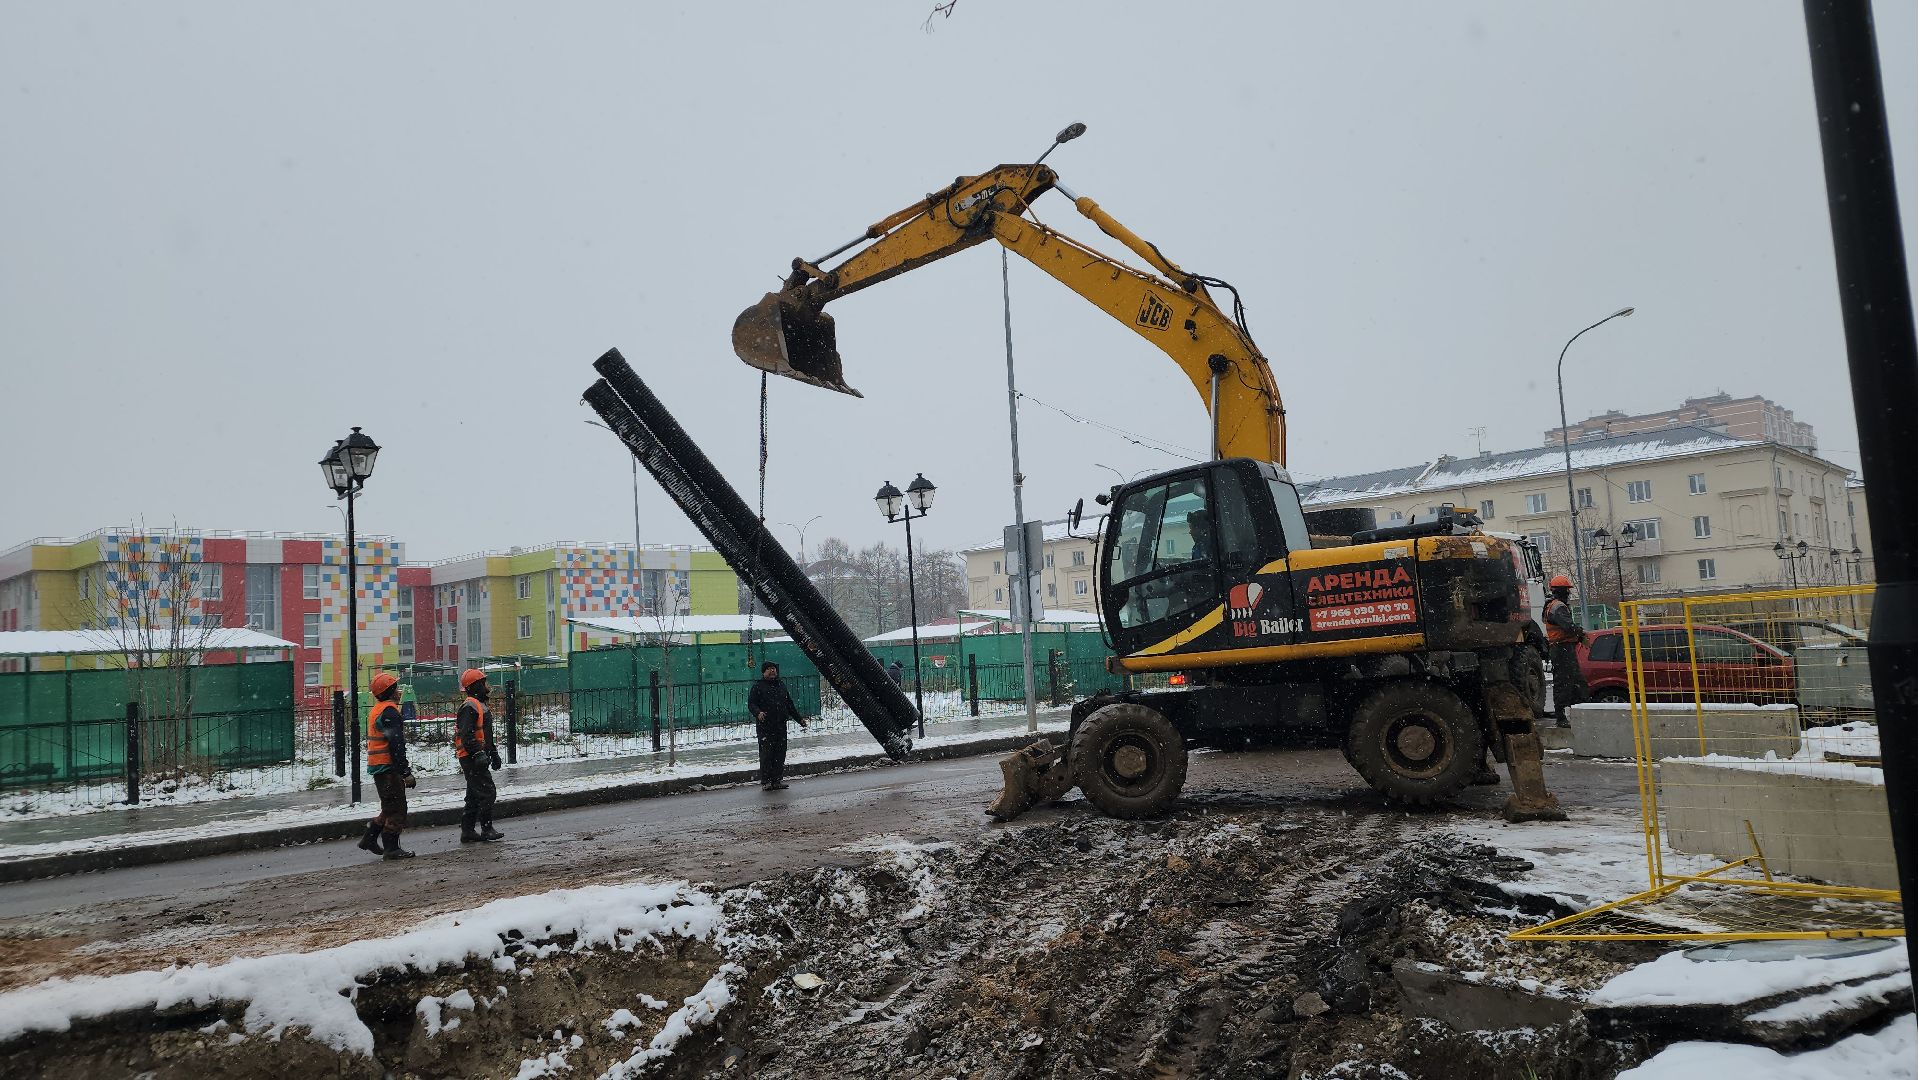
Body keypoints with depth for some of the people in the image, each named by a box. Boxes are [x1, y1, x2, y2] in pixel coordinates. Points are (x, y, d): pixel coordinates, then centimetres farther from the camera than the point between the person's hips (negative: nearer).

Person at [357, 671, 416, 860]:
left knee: (390, 807, 20)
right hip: (388, 767, -10)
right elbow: (396, 745, -22)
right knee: (396, 809, -2)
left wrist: (403, 769, 26)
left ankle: (369, 838, 23)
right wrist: (406, 772, -21)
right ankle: (392, 848, 2)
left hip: (378, 766, 10)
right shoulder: (389, 711, -17)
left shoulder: (376, 710, 17)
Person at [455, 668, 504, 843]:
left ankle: (467, 831, 18)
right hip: (472, 758, -11)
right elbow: (466, 735, -23)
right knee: (487, 792, -9)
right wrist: (478, 753, -27)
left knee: (474, 796, 13)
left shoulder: (480, 705, 20)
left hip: (475, 758, 11)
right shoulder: (470, 707, -15)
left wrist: (493, 753, 27)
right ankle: (487, 829, -4)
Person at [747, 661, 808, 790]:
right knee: (766, 754, -6)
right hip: (765, 727, -5)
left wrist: (799, 719, 24)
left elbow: (790, 705, 26)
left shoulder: (781, 686, 19)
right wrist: (758, 713, -26)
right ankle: (765, 781, -1)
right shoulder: (758, 687, 2)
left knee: (780, 754, 4)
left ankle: (778, 779, 11)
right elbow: (751, 704, -6)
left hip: (781, 726, 5)